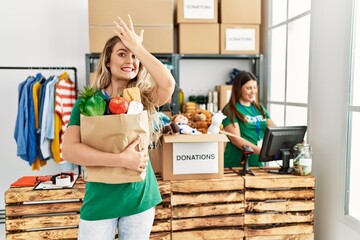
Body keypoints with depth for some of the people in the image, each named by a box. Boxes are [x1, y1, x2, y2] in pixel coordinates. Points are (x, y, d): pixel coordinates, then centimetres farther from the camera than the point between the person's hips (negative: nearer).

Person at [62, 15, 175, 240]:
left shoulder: (143, 99, -1)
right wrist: (122, 159, -24)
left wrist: (138, 47, -16)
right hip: (100, 199, -1)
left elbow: (168, 83, -23)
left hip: (139, 197, 2)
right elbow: (69, 150, -17)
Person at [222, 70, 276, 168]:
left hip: (258, 163, 6)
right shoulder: (230, 111, -8)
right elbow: (236, 139, -17)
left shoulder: (259, 108, 11)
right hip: (237, 164, -5)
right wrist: (262, 151, -27)